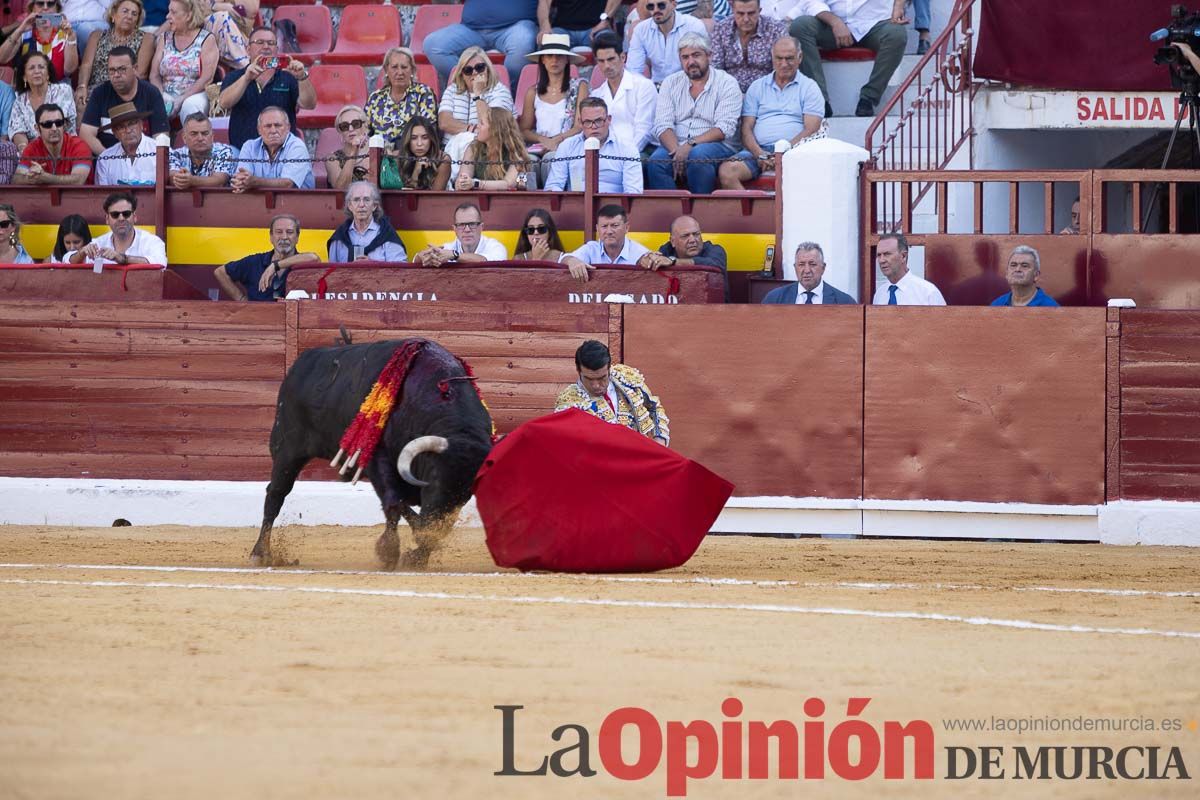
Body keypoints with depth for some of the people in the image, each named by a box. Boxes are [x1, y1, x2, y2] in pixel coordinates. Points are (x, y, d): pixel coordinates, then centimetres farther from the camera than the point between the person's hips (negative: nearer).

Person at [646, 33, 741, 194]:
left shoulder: (726, 84, 3)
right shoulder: (671, 84, 15)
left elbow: (725, 128, -8)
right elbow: (663, 125, 3)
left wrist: (691, 145, -20)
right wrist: (677, 151, -17)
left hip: (715, 146, -3)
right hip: (676, 147, 3)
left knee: (698, 155, -37)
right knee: (656, 161, -29)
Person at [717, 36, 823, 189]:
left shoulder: (809, 87, 13)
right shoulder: (757, 87, 21)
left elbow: (811, 130, 1)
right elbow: (747, 129, 13)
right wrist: (759, 154, -9)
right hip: (758, 150, 3)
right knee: (726, 171, -28)